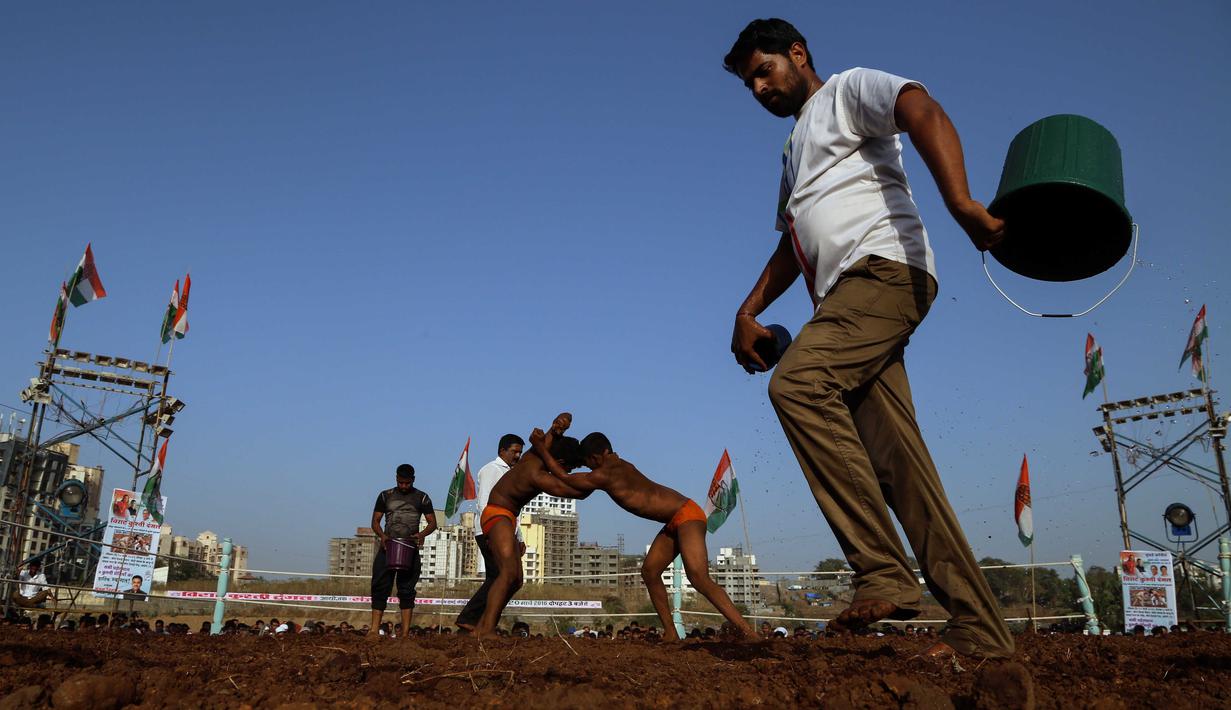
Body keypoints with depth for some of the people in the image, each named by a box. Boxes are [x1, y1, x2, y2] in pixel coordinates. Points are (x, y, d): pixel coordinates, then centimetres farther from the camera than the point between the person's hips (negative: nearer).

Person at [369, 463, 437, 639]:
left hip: (410, 549, -1)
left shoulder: (422, 498, 7)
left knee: (407, 590, -1)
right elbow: (375, 521, 9)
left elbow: (432, 522, 4)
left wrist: (422, 534, -17)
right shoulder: (385, 496, 10)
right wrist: (381, 535, -13)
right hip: (387, 546, 1)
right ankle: (374, 630, -3)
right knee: (380, 588, -5)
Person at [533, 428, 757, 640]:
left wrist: (543, 450, 3)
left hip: (687, 514, -10)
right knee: (649, 571, 4)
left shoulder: (604, 475, -14)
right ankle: (671, 634, 4)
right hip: (675, 522, 10)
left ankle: (748, 633, -27)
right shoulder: (617, 464, 15)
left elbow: (566, 478, -4)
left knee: (698, 577, -23)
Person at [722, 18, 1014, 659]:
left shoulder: (849, 89, 9)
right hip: (842, 294, 8)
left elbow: (923, 111, -12)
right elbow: (790, 245, 36)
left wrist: (959, 202, -30)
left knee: (796, 382, -29)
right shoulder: (794, 152, 34)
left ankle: (884, 574, -27)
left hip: (884, 266, -8)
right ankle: (980, 628, -1)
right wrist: (748, 311, 22)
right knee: (896, 461, -2)